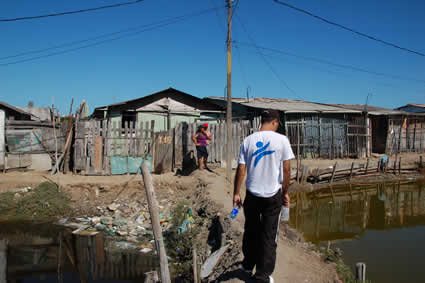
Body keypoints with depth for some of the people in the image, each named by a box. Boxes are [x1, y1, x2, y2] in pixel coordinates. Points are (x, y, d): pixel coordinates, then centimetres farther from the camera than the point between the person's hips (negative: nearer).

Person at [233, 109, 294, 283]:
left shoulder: (248, 141, -2)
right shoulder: (281, 140, -6)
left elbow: (241, 170, -2)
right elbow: (286, 170, -5)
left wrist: (236, 193, 6)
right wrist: (285, 192, 7)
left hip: (252, 194, 2)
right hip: (273, 195, -2)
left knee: (251, 231, 20)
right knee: (269, 236, 8)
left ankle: (248, 265, 35)